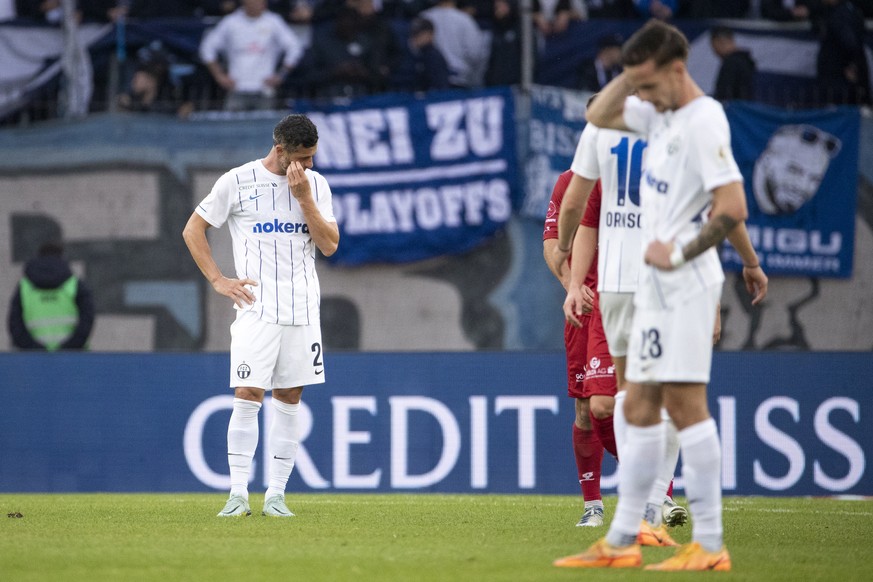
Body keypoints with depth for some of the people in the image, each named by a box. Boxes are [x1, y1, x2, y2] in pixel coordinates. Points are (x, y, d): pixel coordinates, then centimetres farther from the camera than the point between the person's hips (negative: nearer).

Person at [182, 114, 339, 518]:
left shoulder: (316, 184, 8)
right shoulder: (237, 181, -2)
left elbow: (329, 245, 1)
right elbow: (193, 230, 5)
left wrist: (304, 197, -9)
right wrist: (218, 281, -3)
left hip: (303, 309, 4)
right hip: (256, 308, -4)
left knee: (289, 400, 4)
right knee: (247, 396, -11)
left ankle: (276, 495, 8)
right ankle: (238, 494, -10)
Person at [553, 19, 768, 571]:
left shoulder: (703, 121, -17)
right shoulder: (661, 113, 11)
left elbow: (731, 206, -23)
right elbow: (599, 117, 22)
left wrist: (681, 253, -15)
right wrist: (631, 71, 9)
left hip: (685, 283, -10)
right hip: (655, 285, 10)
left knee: (684, 402, -11)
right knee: (639, 408, 10)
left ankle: (710, 545, -11)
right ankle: (622, 542, 15)